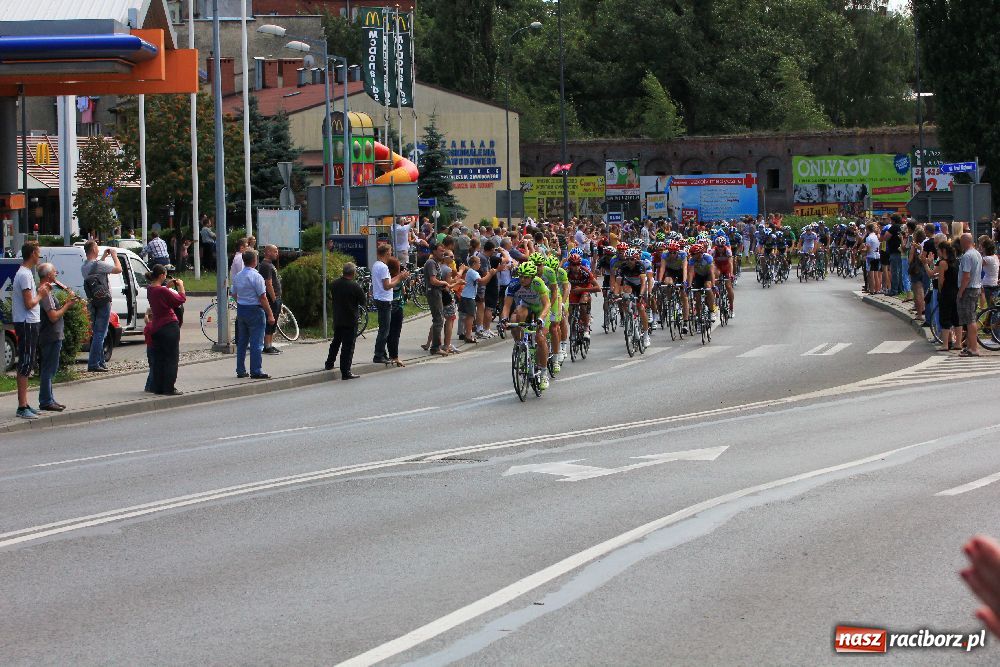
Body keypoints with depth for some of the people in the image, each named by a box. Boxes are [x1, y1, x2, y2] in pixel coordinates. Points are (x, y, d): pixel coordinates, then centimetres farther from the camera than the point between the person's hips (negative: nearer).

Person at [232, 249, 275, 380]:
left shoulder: (238, 276, 8)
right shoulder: (256, 277, -15)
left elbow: (235, 295, 15)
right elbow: (263, 298, -16)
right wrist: (270, 315, -12)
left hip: (241, 310, 8)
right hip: (255, 310, -8)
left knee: (242, 342, 12)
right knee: (256, 343, -5)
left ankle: (240, 371, 16)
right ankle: (256, 371, -7)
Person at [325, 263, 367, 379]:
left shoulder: (334, 284, -1)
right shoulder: (355, 286, -18)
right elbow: (363, 302, -8)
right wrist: (365, 295, 11)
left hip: (337, 319, 6)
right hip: (350, 320, -6)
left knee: (336, 342, 25)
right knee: (348, 346, -2)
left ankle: (329, 364, 37)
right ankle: (345, 372, -3)